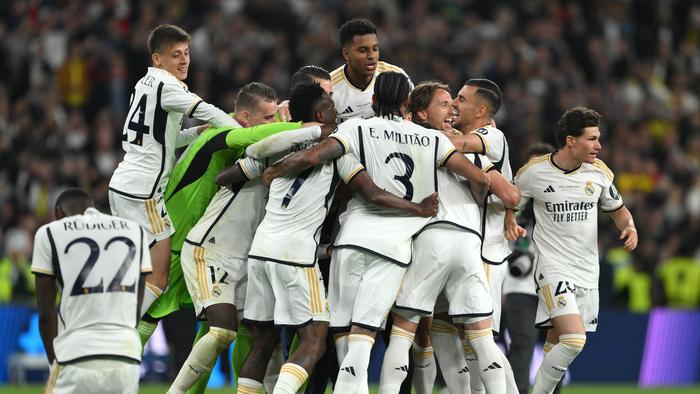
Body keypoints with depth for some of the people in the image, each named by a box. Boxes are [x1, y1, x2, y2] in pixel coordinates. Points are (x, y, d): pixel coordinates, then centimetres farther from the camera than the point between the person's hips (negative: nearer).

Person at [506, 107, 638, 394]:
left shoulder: (599, 172, 3)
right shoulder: (533, 172, -7)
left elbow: (618, 209, 17)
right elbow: (510, 204, 8)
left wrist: (629, 227, -3)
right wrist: (511, 225, -13)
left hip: (587, 271, 5)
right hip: (552, 266, -5)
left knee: (557, 343, 10)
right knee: (574, 340, -22)